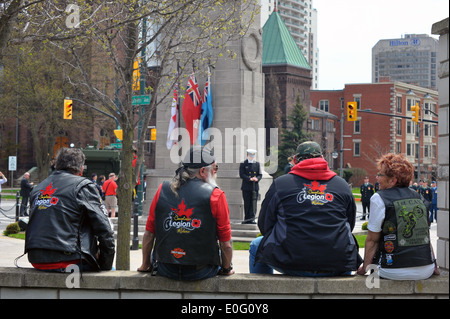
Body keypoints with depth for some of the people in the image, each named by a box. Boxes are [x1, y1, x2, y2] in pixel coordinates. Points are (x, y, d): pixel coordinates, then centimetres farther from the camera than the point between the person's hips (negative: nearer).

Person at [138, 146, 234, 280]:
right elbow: (226, 244, -8)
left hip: (166, 270, 3)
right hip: (201, 272, -2)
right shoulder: (216, 195, -9)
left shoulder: (162, 190, 1)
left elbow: (149, 233, 6)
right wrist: (227, 269, 11)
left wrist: (145, 265, 21)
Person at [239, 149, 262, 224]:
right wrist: (249, 179, -17)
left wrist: (257, 178, -11)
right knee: (247, 204, 1)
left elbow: (260, 174, 11)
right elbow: (241, 175, -6)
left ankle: (252, 219, -3)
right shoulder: (243, 164, 3)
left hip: (255, 187, 3)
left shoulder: (257, 164, 14)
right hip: (246, 188, -3)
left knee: (254, 203, -3)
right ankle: (247, 219, 9)